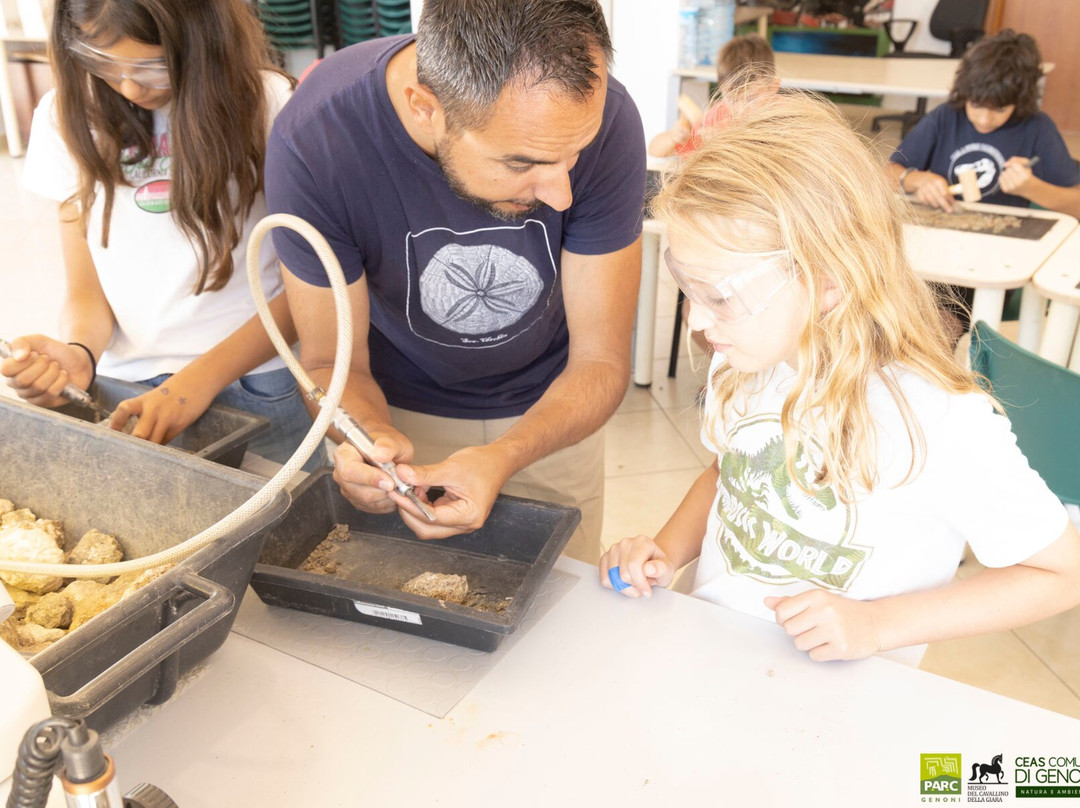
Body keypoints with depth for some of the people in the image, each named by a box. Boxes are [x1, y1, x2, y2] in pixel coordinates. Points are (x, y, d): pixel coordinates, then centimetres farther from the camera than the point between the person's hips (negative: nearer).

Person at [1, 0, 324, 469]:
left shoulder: (266, 103, -3)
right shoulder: (67, 116, 7)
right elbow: (86, 290, 11)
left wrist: (204, 376, -12)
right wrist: (78, 355, -12)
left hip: (260, 387, -3)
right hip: (128, 395, 3)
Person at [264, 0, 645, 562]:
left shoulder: (599, 117, -29)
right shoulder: (313, 141, -32)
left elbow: (601, 360, -21)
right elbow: (331, 361, -18)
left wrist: (504, 457, -40)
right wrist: (371, 436, -40)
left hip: (550, 414, 1)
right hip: (400, 411, -1)